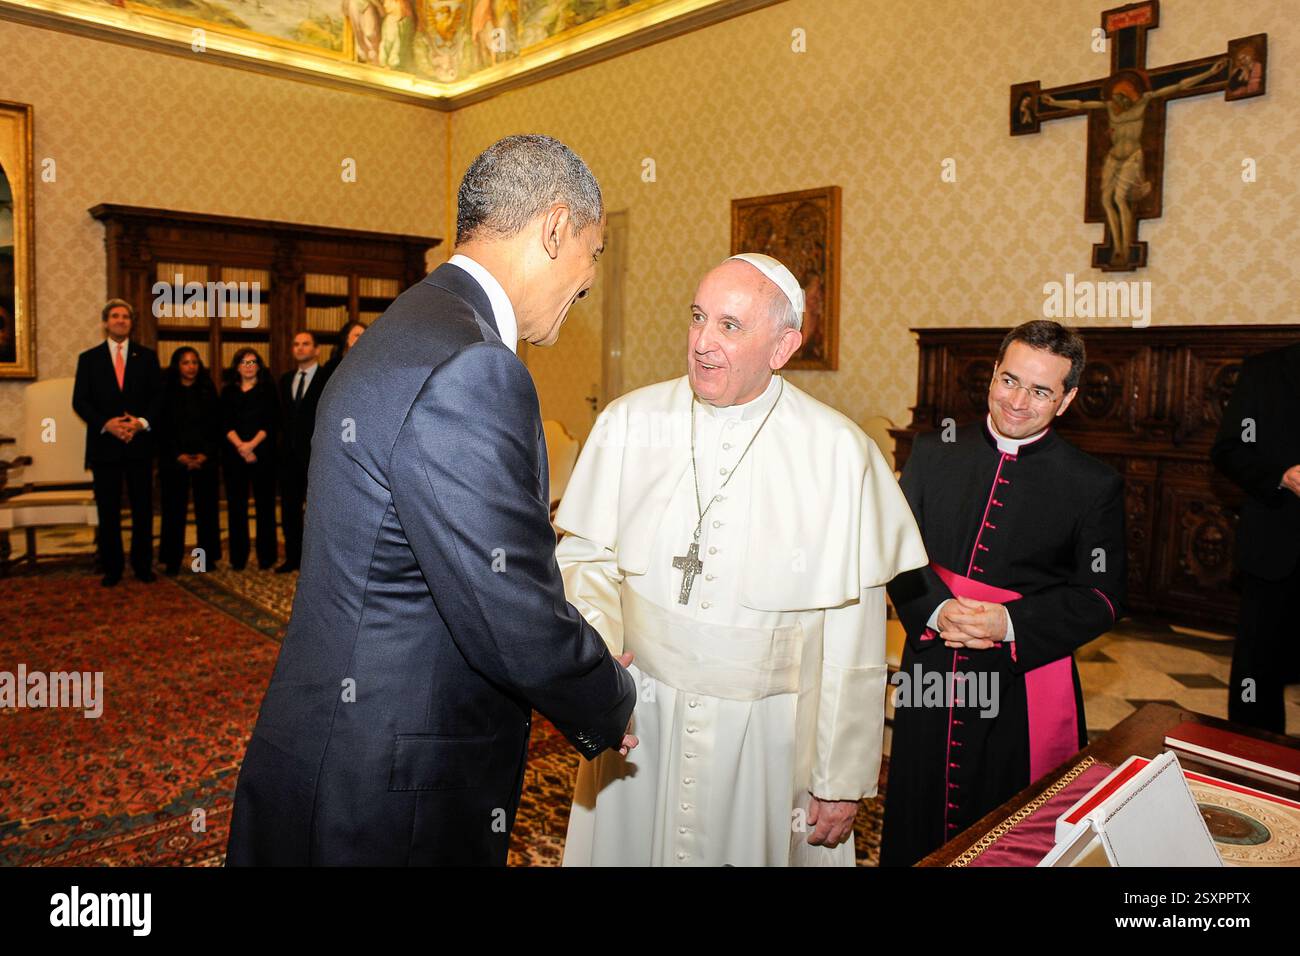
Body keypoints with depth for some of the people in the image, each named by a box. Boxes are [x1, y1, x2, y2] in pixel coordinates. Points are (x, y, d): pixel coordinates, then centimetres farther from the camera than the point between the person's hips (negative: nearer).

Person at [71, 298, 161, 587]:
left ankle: (143, 565, 14)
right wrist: (106, 424, -14)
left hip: (139, 443, 0)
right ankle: (112, 568, 13)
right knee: (108, 510, 4)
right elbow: (80, 401, 2)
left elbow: (158, 396, 4)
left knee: (142, 508, 5)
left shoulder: (147, 356, 9)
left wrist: (141, 422, -13)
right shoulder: (89, 358, 8)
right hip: (104, 444, 0)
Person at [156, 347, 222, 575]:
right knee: (174, 510, 0)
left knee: (207, 508, 1)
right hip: (174, 460, -1)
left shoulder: (208, 392, 8)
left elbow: (216, 427, 4)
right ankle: (172, 560, 6)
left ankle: (208, 557, 9)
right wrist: (179, 456, -10)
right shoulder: (165, 393, 4)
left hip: (206, 459, 1)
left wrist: (206, 454, -8)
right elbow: (162, 429, 0)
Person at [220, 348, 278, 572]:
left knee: (265, 504, -1)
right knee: (236, 505, 3)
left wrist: (252, 444, -14)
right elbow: (225, 423, 3)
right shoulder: (228, 392, 12)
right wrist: (240, 446, -12)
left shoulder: (267, 390, 7)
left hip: (262, 454, -2)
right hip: (233, 454, 2)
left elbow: (270, 421, -3)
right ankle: (238, 557, 9)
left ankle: (266, 557, 3)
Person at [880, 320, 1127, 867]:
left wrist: (1010, 624, -19)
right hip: (929, 675, 2)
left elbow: (1102, 598, -5)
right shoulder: (934, 453, 1)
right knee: (916, 830, 18)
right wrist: (936, 611, -16)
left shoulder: (1094, 485, -5)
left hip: (1025, 685, -2)